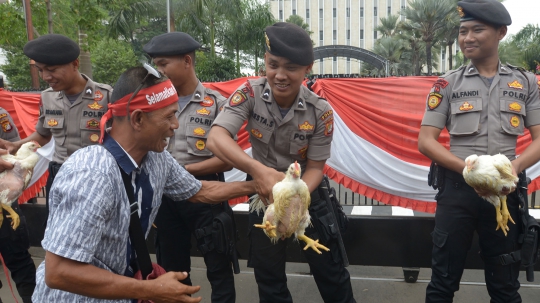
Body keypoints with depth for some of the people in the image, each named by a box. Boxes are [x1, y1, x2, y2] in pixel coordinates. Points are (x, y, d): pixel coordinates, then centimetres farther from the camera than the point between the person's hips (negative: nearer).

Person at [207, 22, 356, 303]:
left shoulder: (320, 111, -19)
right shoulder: (249, 93, -20)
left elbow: (315, 167, -13)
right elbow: (216, 138, -32)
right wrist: (257, 170, -48)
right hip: (263, 190, 1)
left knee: (329, 270, 10)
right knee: (268, 275, 13)